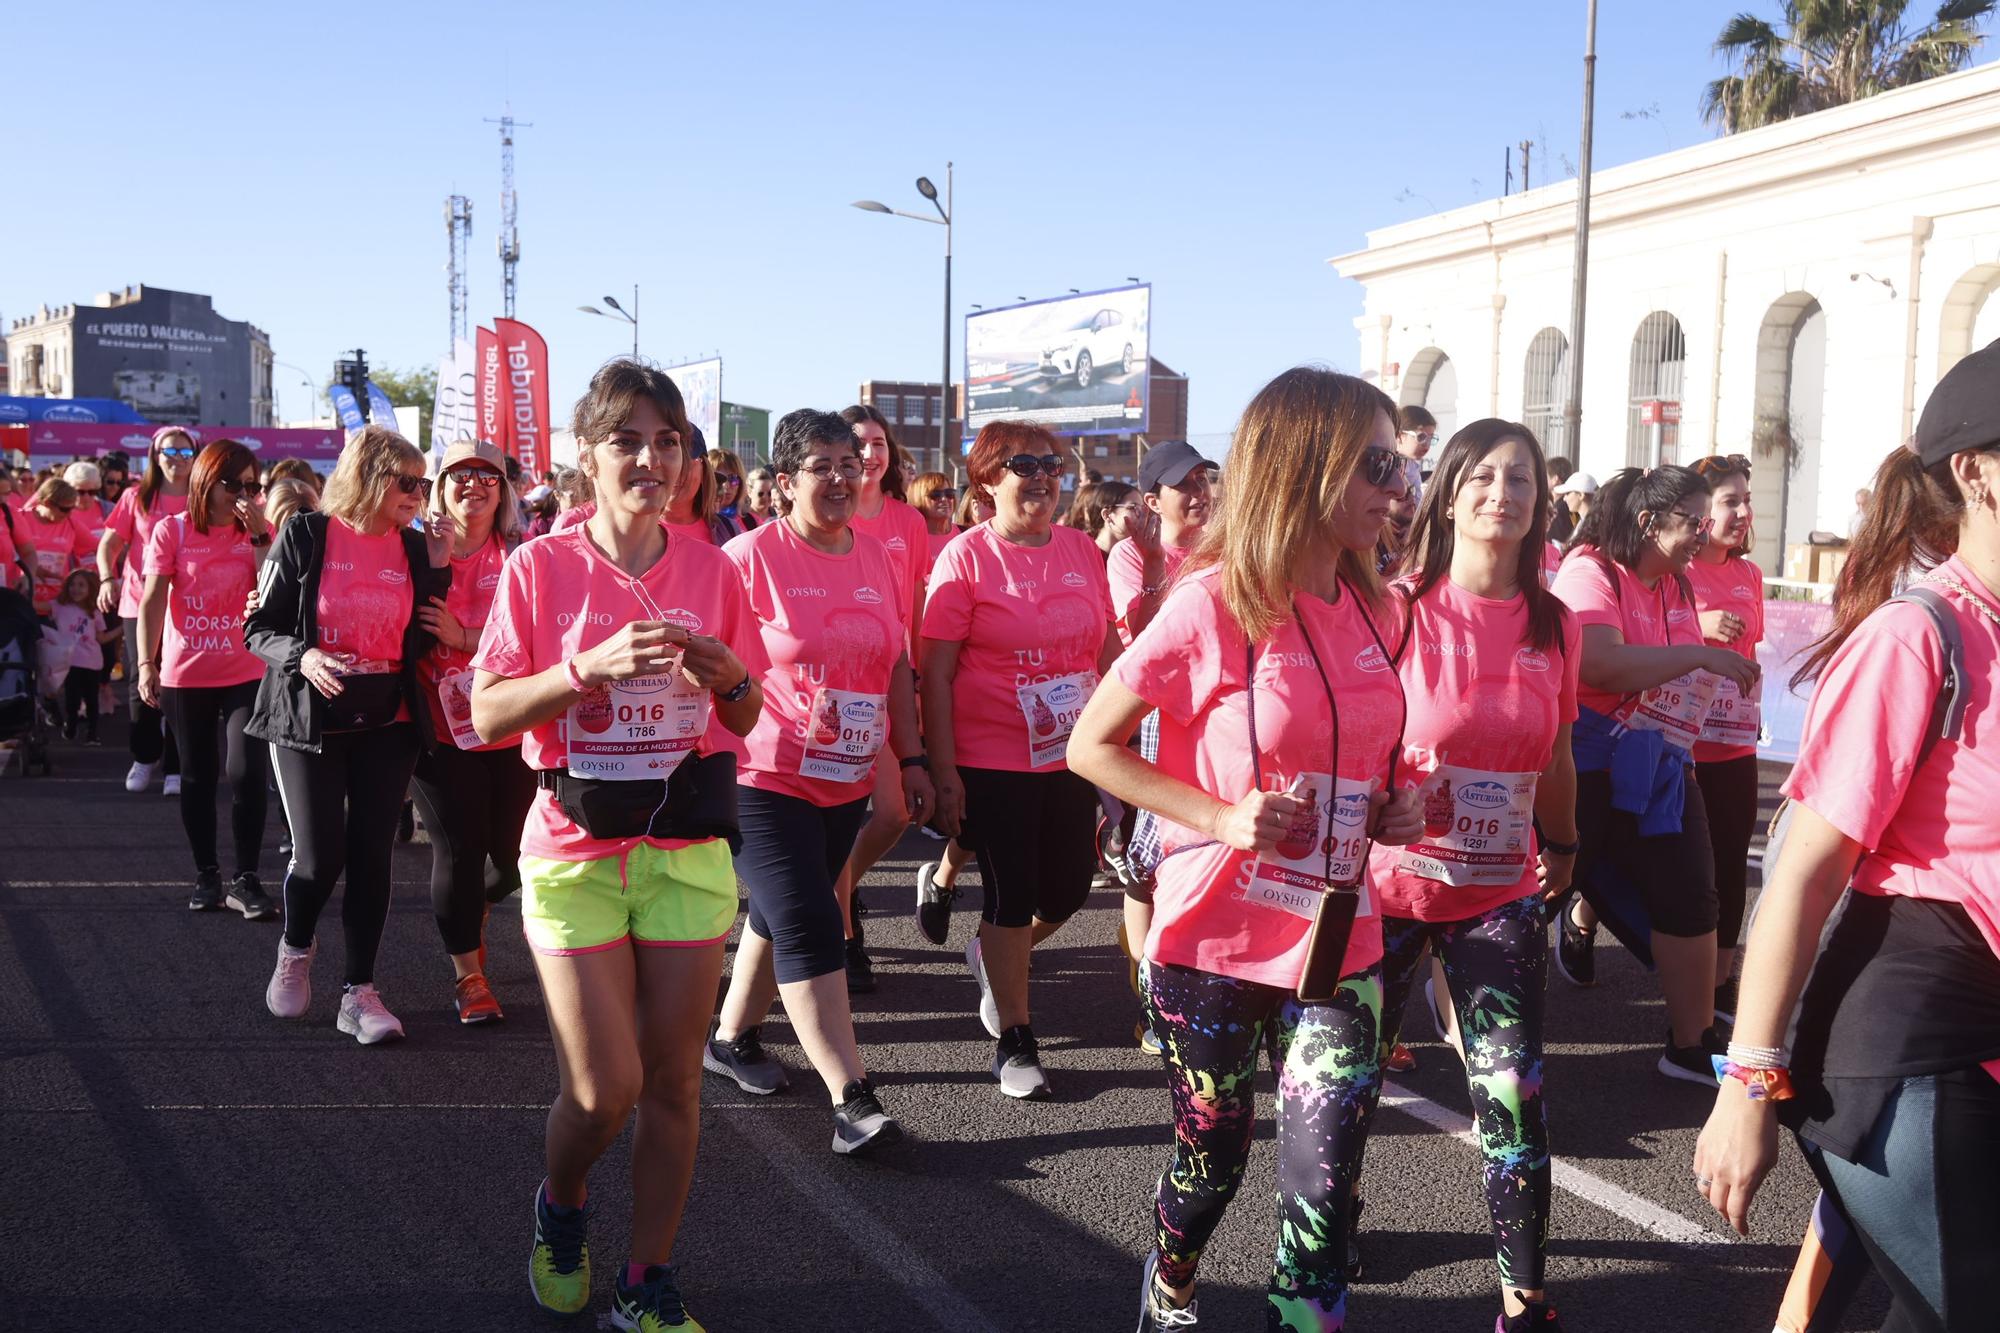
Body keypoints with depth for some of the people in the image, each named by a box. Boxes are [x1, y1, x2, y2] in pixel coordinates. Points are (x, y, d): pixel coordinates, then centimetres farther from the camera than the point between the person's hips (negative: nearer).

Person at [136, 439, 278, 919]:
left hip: (248, 675, 0)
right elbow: (153, 600, -5)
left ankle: (246, 880, 0)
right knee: (198, 777, 11)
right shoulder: (172, 530, -2)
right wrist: (146, 663, -13)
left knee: (247, 773, -11)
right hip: (186, 676, 0)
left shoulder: (259, 531, 2)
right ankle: (206, 875, 24)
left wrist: (260, 534, -16)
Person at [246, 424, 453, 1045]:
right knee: (319, 855, -5)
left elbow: (421, 642, 2)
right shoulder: (306, 535, -6)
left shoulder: (413, 546, 4)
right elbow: (260, 628, -4)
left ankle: (358, 992, 11)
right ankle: (295, 949, 27)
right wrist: (301, 656, -24)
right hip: (310, 717, -3)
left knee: (371, 854, 2)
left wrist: (436, 567, -5)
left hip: (389, 721, 3)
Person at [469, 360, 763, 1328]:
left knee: (673, 1078, 6)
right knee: (603, 1090, -3)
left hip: (688, 846, 3)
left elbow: (744, 721, 10)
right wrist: (592, 667, -23)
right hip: (575, 847, -3)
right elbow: (486, 714, -9)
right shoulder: (540, 567, -5)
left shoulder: (711, 569, 3)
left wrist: (729, 677, -13)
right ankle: (560, 1211, 31)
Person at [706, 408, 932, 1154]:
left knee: (782, 916, 18)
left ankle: (732, 1038, 38)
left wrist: (911, 758, 11)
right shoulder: (751, 558, -10)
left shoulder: (874, 558, 8)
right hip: (764, 780, -6)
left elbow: (897, 666, 14)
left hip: (846, 782, 6)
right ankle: (852, 1100, -9)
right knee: (809, 927, -10)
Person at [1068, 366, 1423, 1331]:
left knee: (1322, 1192, -4)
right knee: (1213, 1161, 15)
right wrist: (1223, 818, -19)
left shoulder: (1373, 613, 4)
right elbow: (1092, 746, -9)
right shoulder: (1214, 605, -14)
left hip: (1338, 944, 4)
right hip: (1215, 944, -4)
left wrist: (1391, 810, 0)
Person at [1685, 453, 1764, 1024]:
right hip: (1681, 742, -6)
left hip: (1736, 743, 6)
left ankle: (1721, 983, 20)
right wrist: (1699, 626, -24)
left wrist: (1755, 710, 20)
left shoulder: (1749, 574, 11)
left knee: (1731, 863, 9)